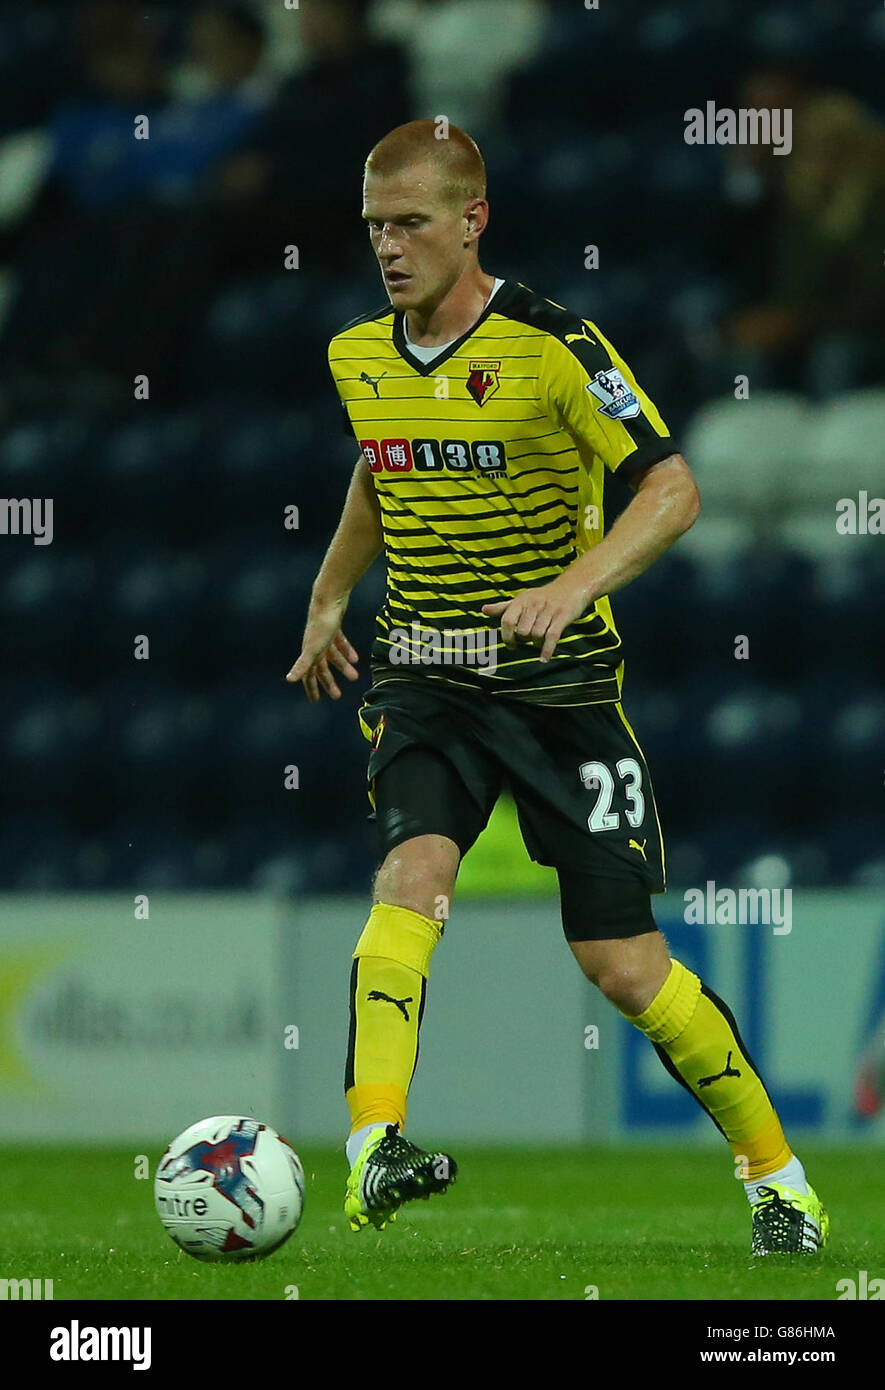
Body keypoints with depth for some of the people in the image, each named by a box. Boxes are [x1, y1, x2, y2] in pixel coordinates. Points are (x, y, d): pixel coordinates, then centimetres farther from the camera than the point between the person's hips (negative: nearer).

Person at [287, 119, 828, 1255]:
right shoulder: (357, 357, 5)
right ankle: (374, 1150, -39)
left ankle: (775, 1173, 17)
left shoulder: (551, 349, -14)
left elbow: (672, 491, -17)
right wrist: (329, 596, 27)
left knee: (624, 965, -2)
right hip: (423, 681, 4)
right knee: (413, 876, -26)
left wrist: (575, 585, -31)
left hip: (556, 683, -4)